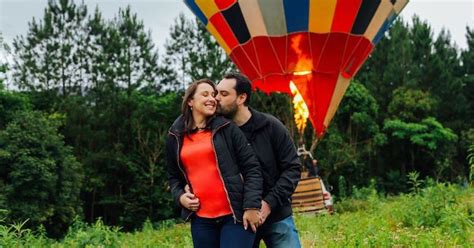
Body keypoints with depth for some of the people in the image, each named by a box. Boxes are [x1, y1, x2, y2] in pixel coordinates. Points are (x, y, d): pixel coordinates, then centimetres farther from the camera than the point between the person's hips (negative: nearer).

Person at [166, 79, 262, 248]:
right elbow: (174, 176, 21)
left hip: (235, 215, -3)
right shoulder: (176, 137, 9)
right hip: (201, 219, 3)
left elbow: (251, 168, -2)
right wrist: (180, 196, 1)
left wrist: (251, 206, -11)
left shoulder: (226, 128, 0)